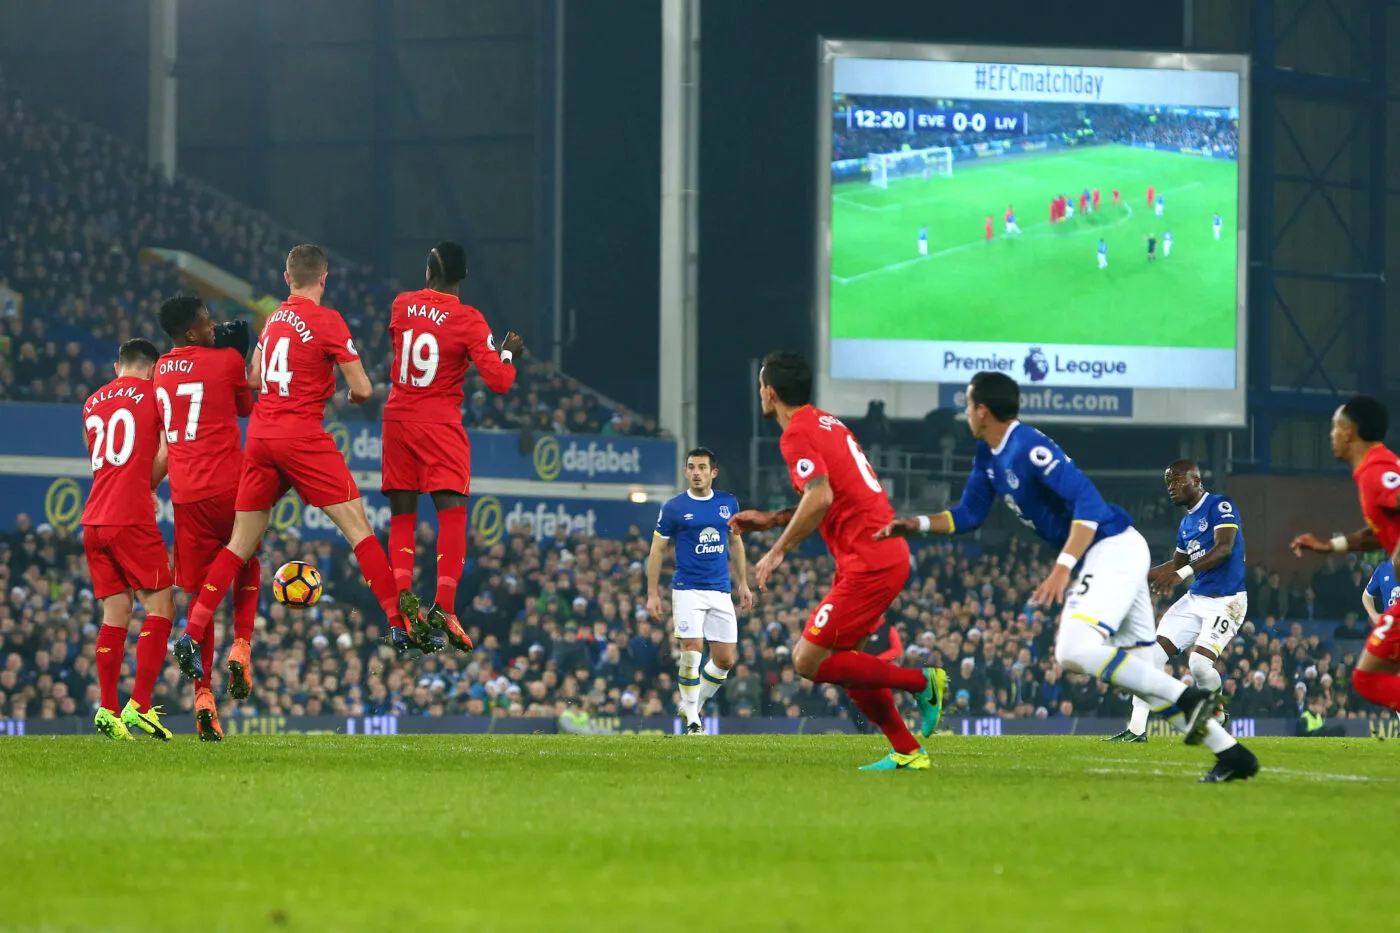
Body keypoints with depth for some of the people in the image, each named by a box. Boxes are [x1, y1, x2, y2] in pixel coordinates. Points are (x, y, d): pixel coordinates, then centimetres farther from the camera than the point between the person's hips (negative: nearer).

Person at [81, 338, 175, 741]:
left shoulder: (92, 403, 18)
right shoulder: (154, 394, 1)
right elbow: (167, 454, -5)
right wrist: (148, 486, 10)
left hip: (93, 520, 6)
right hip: (133, 519, -6)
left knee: (115, 614, 9)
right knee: (159, 608, -2)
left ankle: (108, 709, 1)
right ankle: (139, 705, -12)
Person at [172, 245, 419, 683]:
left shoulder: (273, 319, 12)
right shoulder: (327, 321, -7)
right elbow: (362, 389, -7)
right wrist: (353, 394, 16)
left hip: (260, 433, 6)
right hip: (302, 436, -6)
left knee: (240, 544, 9)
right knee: (359, 530, -1)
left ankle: (191, 634, 3)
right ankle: (400, 625, -5)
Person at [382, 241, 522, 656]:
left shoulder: (401, 306, 2)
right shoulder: (468, 320, -11)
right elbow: (499, 381, -13)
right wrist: (508, 354, 7)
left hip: (398, 419, 4)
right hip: (440, 427, -4)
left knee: (401, 519, 8)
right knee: (452, 515, -6)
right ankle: (443, 608, -20)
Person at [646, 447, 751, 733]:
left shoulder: (728, 503, 7)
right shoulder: (673, 508, -4)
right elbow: (657, 550, 0)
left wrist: (743, 584, 15)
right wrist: (652, 594, -4)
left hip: (721, 591, 4)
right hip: (687, 589, -4)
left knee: (725, 659, 2)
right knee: (692, 651, -16)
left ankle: (693, 705, 24)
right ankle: (691, 719, -1)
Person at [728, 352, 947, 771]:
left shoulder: (797, 435, -11)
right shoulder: (828, 423, 18)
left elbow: (821, 498, -26)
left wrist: (778, 551, -18)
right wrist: (772, 519, 23)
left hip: (868, 562, -10)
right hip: (889, 552, 10)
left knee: (808, 662, -7)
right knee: (842, 659, 16)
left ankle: (921, 681, -4)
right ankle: (907, 752, 15)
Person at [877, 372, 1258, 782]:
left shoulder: (1030, 449, -19)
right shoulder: (989, 455, 11)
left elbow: (1088, 502, -26)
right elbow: (968, 515, 20)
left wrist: (1063, 567, -33)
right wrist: (918, 525, 4)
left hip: (1114, 549, -10)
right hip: (1097, 561, 10)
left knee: (1075, 650, -25)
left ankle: (1189, 698, -22)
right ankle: (1231, 754, 6)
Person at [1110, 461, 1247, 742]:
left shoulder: (1220, 506, -10)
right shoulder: (1186, 522, 16)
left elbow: (1224, 548, -23)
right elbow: (1177, 563, 28)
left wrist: (1181, 573, -29)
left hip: (1226, 600, -8)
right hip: (1195, 599, 8)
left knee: (1200, 663, -23)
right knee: (1151, 653, -2)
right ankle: (1136, 729, 1)